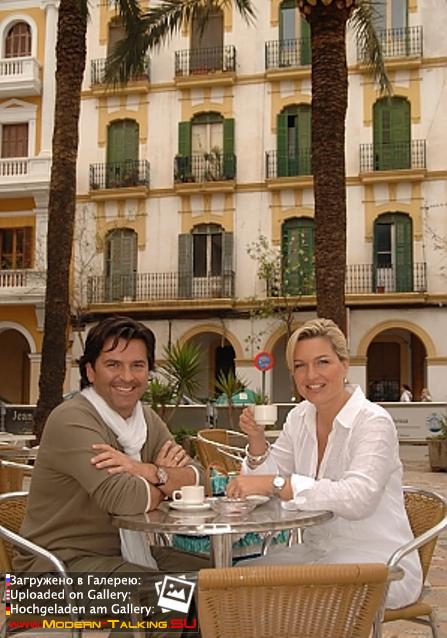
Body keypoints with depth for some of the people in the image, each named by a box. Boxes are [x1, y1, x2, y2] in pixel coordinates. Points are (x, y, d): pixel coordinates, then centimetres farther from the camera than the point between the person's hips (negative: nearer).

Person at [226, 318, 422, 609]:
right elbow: (271, 480, 6)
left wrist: (274, 484, -35)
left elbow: (359, 497, -32)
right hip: (318, 550, 7)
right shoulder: (300, 417, 6)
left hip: (377, 559, -6)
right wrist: (257, 440, -12)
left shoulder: (373, 422, -16)